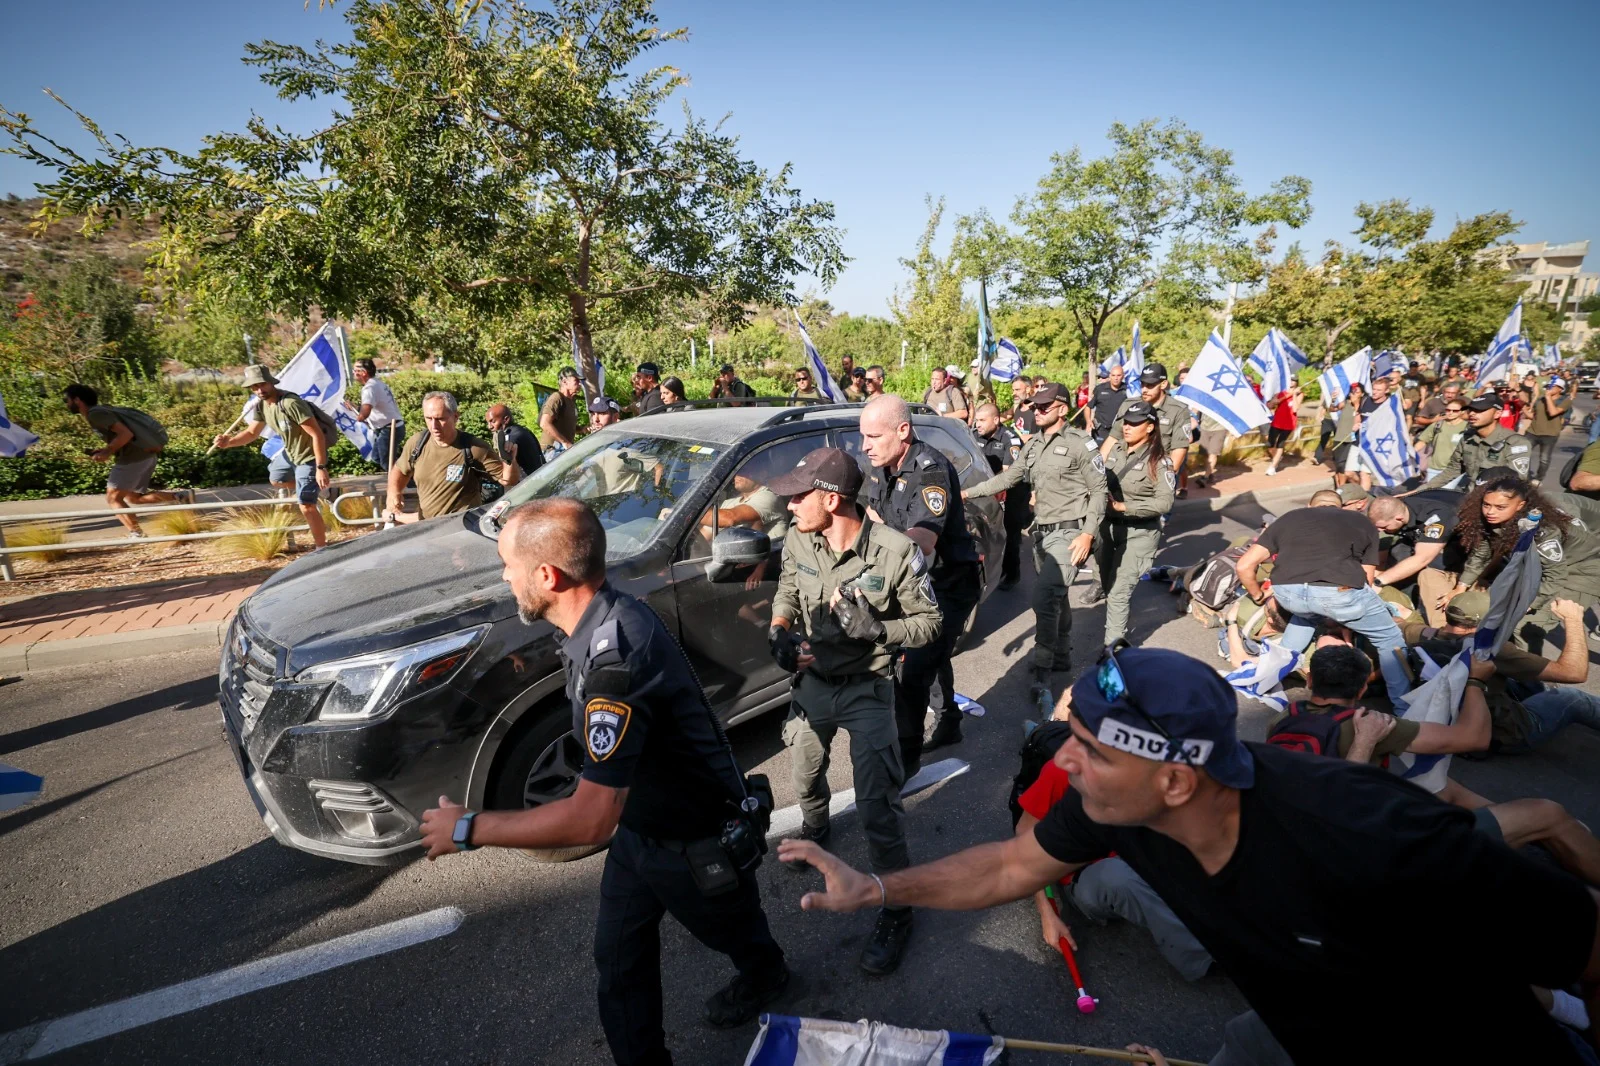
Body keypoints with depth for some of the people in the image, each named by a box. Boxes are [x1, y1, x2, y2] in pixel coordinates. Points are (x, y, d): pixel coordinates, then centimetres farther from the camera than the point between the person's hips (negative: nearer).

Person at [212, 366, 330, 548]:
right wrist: (228, 441, -12)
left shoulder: (291, 404, -30)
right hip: (290, 452, 9)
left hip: (308, 456, -9)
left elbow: (317, 434, -31)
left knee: (306, 506, -9)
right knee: (275, 479, 33)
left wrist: (321, 468, -34)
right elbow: (251, 432, 9)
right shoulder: (261, 405, -2)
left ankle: (321, 549, 3)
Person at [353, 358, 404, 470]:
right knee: (377, 458, 20)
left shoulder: (369, 387, -19)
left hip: (388, 429, -10)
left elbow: (365, 413, -34)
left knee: (387, 464, -3)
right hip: (395, 426, 10)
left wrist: (358, 418, -11)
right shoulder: (380, 383, 13)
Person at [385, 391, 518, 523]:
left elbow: (508, 480, -8)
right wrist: (393, 491, 3)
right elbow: (399, 470, 19)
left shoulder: (475, 448, -13)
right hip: (423, 520, 4)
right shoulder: (417, 442, 1)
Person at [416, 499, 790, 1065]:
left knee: (730, 929, 27)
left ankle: (766, 975, 59)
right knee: (619, 959, 16)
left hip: (700, 843, -6)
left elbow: (590, 819, -39)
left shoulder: (615, 657, -41)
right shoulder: (607, 615, -12)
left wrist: (468, 829, -28)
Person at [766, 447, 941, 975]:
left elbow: (929, 622, -14)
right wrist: (779, 629, -12)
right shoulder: (797, 540, -12)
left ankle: (895, 912, 15)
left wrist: (875, 628, -31)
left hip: (866, 689, -5)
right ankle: (815, 825, 60)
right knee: (805, 774, 26)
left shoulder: (895, 552, -25)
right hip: (812, 680, 5)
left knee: (878, 807, -6)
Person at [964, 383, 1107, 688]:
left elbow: (1099, 490, -8)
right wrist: (967, 493, 9)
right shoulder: (1033, 445, 12)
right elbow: (1007, 478, 16)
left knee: (1045, 599, -15)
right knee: (1053, 597, 15)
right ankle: (1062, 655, 31)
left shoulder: (1080, 443, -9)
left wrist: (1087, 533, -15)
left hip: (1069, 532, -7)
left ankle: (1042, 670, -7)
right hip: (1042, 531, 7)